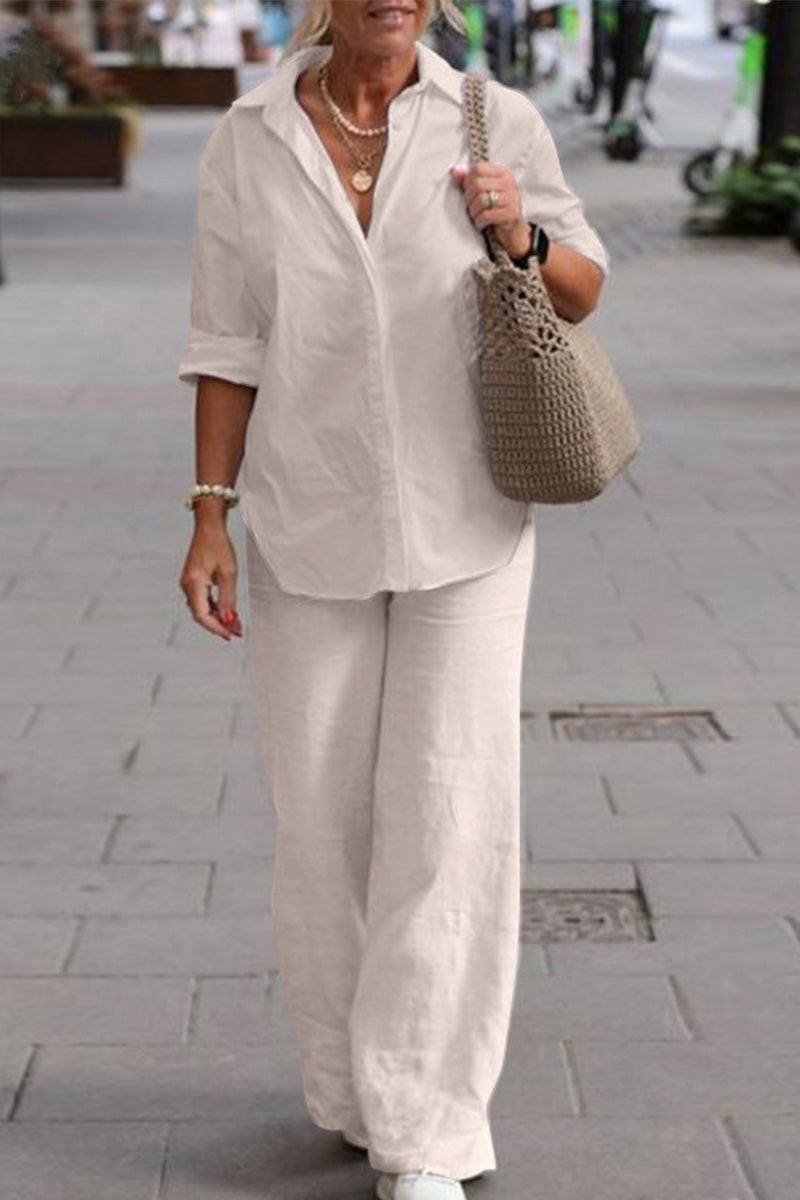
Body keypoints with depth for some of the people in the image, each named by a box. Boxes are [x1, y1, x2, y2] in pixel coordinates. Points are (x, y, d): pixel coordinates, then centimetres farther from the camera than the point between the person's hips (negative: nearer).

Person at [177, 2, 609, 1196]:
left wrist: (521, 235, -19)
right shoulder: (246, 144, -3)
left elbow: (581, 292, 3)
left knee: (449, 812, -6)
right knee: (323, 813, 8)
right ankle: (356, 1073, 31)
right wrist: (211, 518, -6)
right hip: (311, 527, 1)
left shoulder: (495, 121, -6)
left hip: (466, 526, -1)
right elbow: (229, 343, 0)